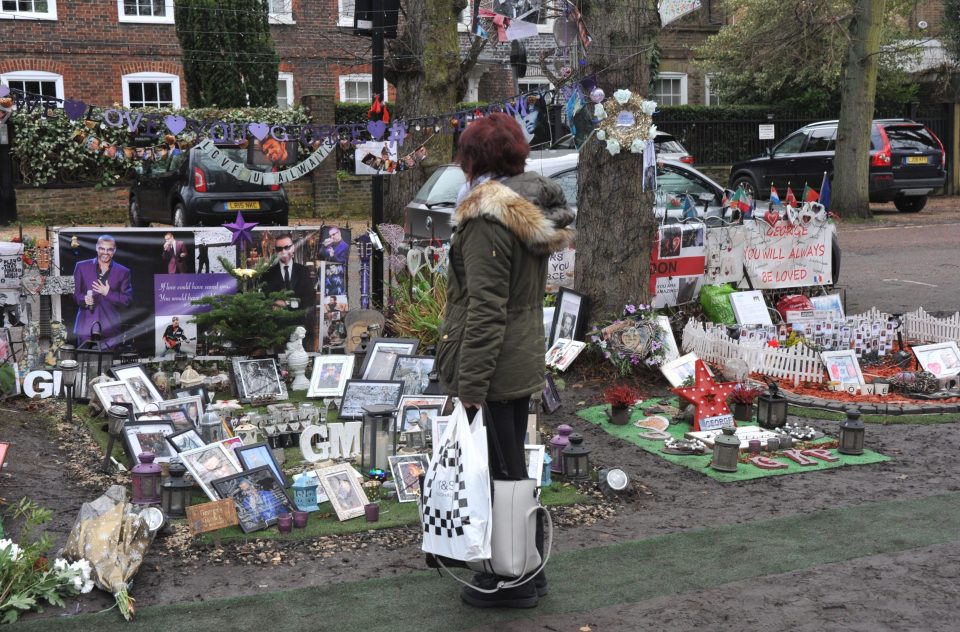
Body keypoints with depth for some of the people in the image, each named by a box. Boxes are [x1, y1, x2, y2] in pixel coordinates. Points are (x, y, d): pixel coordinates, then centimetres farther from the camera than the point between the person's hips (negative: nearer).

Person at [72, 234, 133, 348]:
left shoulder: (122, 272, 9)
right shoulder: (82, 267, 10)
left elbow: (128, 299, 4)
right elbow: (74, 292, 11)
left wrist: (108, 293, -10)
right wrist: (83, 299, -11)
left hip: (110, 327, 0)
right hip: (86, 325, 0)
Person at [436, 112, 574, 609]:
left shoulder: (488, 219, -19)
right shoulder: (535, 211, 8)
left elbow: (485, 311, -23)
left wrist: (469, 386, -20)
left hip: (491, 367, -9)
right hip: (525, 362, 9)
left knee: (498, 471, 3)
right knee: (512, 467, 20)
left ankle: (513, 581, 16)